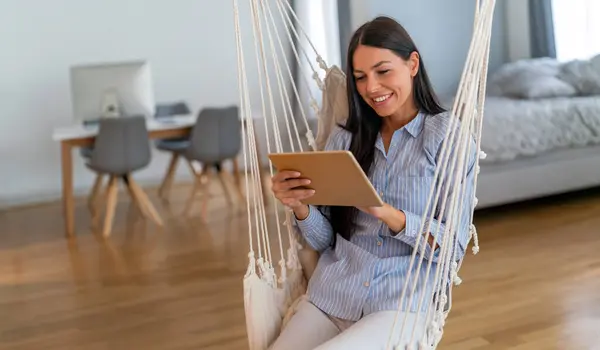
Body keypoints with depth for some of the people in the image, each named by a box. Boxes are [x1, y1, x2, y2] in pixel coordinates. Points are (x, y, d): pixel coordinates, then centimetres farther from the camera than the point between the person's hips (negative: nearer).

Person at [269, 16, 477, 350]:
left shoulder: (447, 136, -3)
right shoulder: (344, 138, 8)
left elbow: (454, 245, -7)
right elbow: (325, 241, 7)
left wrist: (389, 215, -22)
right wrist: (300, 207, -13)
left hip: (401, 304, -3)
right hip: (330, 296, 4)